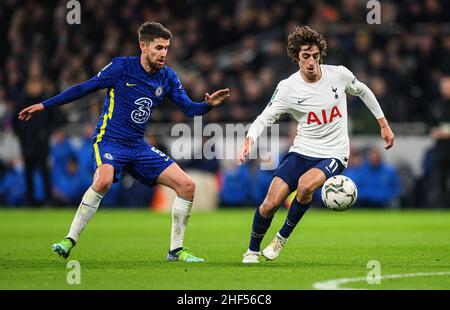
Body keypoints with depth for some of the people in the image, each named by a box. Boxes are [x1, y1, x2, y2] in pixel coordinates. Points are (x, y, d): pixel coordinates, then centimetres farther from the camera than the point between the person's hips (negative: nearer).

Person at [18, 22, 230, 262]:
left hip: (138, 147, 6)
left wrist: (208, 104, -17)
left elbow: (189, 109, 5)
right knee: (104, 180, -37)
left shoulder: (168, 77, 4)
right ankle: (69, 242, -24)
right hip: (109, 140, -6)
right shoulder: (122, 67, -9)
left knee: (187, 185, -4)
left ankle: (176, 250, 9)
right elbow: (84, 88, -5)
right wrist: (44, 105, -5)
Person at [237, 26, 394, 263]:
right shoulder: (288, 88, -8)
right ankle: (252, 250, 16)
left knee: (305, 184, -32)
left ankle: (282, 237, -9)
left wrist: (384, 125, 18)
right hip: (302, 151, 1)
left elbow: (363, 92, 14)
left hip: (334, 154, -1)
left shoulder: (339, 74, -5)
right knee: (271, 202, -11)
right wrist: (248, 141, -28)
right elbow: (265, 118, -9)